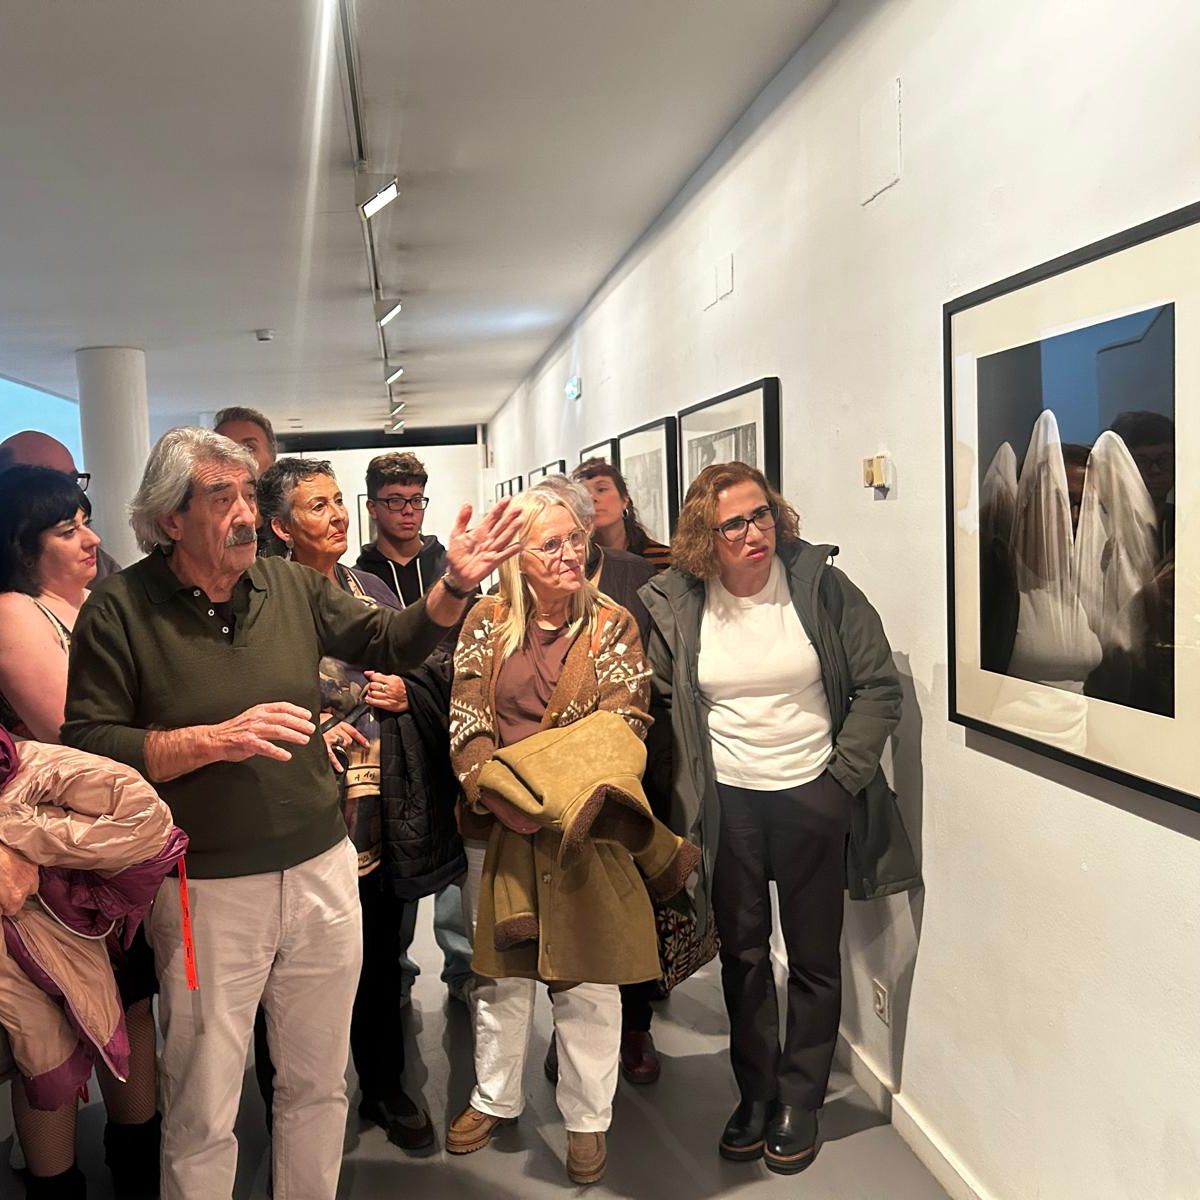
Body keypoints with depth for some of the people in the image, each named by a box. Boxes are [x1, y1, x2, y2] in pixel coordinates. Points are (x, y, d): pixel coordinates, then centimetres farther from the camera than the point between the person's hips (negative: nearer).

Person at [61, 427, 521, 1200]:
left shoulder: (294, 587, 2)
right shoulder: (120, 612, -8)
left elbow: (391, 642, 8)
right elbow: (88, 746, -11)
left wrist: (455, 586, -9)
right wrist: (214, 740, -22)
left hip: (322, 869, 4)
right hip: (206, 890, -3)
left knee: (319, 1086, 20)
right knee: (202, 1115, 10)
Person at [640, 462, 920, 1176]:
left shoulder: (820, 584, -10)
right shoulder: (677, 605, -6)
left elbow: (879, 687, -6)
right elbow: (656, 701, 3)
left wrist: (845, 776, -10)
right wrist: (676, 792, -2)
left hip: (812, 797, -1)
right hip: (727, 802, 1)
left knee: (814, 957, 11)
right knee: (743, 953, 14)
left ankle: (801, 1099, 31)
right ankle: (755, 1092, 34)